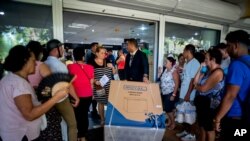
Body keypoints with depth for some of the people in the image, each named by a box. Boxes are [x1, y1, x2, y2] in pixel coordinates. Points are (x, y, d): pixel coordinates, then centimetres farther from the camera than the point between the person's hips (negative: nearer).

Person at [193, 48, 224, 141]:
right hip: (201, 102, 9)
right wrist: (200, 68, 1)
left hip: (209, 105, -9)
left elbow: (203, 89, -24)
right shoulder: (208, 71, 9)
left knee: (209, 128, 10)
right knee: (202, 126, 21)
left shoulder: (218, 72, -19)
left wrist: (196, 86, -2)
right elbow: (195, 82, 6)